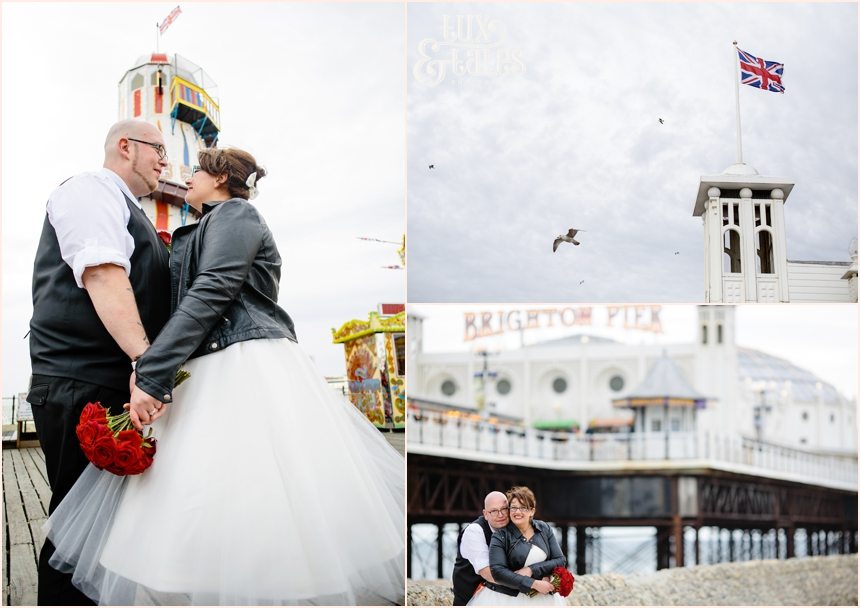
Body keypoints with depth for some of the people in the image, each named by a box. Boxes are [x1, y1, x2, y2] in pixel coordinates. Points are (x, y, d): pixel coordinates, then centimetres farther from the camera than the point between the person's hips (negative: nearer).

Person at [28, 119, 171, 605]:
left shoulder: (127, 211, 25)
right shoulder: (91, 190, -5)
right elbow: (102, 274, -23)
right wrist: (145, 358, -34)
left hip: (120, 388, 10)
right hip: (82, 387, -10)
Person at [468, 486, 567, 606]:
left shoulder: (544, 529, 1)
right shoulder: (500, 536, -8)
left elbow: (561, 561, -1)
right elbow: (497, 571, -18)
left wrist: (531, 570, -15)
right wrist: (534, 584, -22)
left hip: (543, 596, 3)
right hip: (510, 598, -2)